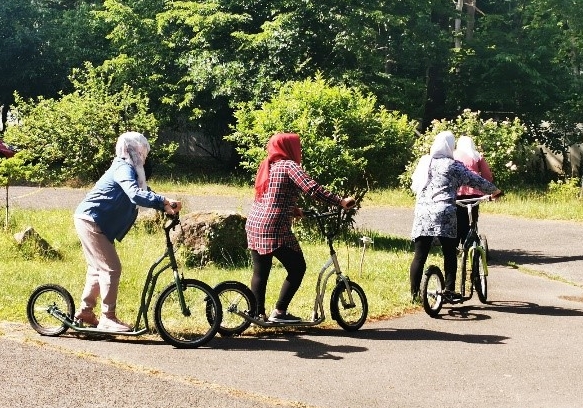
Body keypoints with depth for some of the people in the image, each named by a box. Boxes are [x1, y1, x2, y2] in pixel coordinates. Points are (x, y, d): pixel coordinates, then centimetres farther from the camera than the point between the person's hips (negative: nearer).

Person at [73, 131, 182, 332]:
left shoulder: (127, 168, 15)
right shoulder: (124, 168, -17)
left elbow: (143, 192, 12)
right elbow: (136, 194, -34)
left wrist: (166, 205, -3)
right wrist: (164, 201, -43)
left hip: (91, 221, 11)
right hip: (90, 220, -11)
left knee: (98, 268, 17)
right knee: (111, 268, -11)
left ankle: (85, 312, 26)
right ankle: (107, 318, -8)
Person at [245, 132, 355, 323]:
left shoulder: (267, 166, 18)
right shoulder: (289, 166, -6)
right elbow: (312, 189, -17)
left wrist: (294, 210, 29)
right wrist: (341, 202, -15)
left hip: (254, 225, 8)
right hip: (274, 228, -8)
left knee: (260, 272, 14)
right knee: (297, 268, 4)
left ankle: (258, 313, 16)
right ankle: (279, 312, 2)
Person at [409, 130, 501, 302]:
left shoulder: (424, 162, 13)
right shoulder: (453, 165, 0)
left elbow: (414, 186, 24)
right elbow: (475, 180, 5)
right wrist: (495, 190, 19)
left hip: (422, 214, 4)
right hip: (444, 214, -4)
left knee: (419, 257, 3)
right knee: (450, 254, 7)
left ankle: (415, 293, 3)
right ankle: (449, 290, 6)